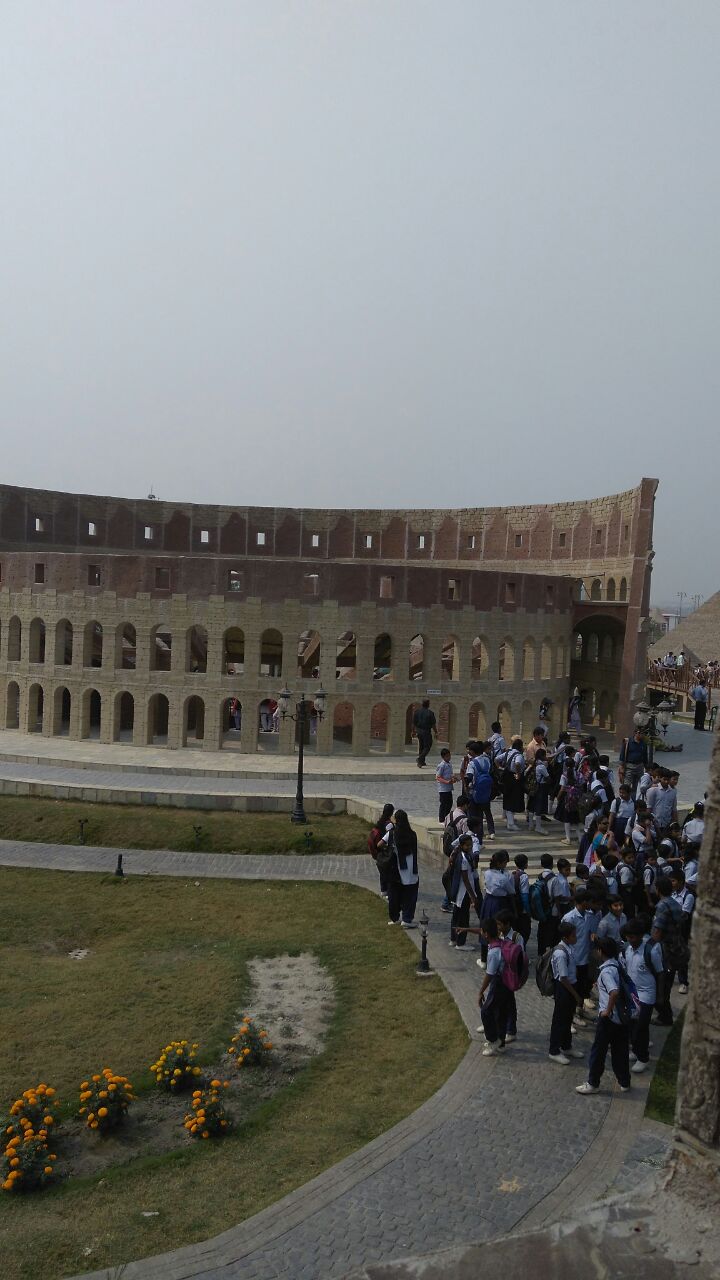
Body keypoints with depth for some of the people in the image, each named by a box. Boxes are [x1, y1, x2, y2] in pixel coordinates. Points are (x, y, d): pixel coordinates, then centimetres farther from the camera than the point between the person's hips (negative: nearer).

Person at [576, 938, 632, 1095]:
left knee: (598, 1050, 6)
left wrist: (608, 1010, -23)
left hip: (608, 1018, -8)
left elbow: (615, 992, -35)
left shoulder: (606, 971, -22)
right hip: (622, 1016, 8)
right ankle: (624, 1082, 28)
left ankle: (593, 1083, 15)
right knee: (620, 1050, 18)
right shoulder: (618, 966, 3)